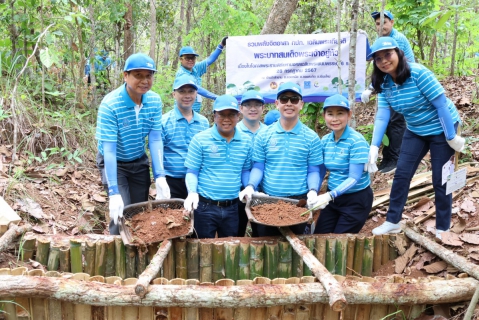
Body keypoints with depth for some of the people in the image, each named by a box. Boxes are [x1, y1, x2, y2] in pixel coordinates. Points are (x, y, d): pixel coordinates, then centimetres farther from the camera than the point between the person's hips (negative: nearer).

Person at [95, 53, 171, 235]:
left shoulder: (155, 101, -13)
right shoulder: (110, 105, -27)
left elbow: (155, 140, -12)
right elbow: (109, 149, -29)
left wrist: (160, 176, -21)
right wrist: (114, 192, -32)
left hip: (139, 162, 5)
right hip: (114, 163, -4)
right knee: (121, 213, -9)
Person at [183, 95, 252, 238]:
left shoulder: (246, 142, 4)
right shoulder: (200, 139, -7)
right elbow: (192, 172, -4)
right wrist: (192, 192, -21)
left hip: (232, 207, 3)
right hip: (205, 206, -3)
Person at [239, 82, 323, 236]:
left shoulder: (311, 138, 0)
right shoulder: (263, 135, 3)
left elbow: (313, 171, 1)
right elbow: (258, 167, 4)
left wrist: (313, 191, -16)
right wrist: (250, 186, -13)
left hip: (299, 202, -1)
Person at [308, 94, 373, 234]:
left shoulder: (357, 141, -19)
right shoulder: (325, 140, -1)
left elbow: (354, 178, -23)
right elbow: (319, 172, 4)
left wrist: (330, 195, -35)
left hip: (357, 200, -5)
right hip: (332, 198, 6)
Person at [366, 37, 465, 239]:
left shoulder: (418, 73, -26)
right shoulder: (384, 83, -9)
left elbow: (441, 104, -23)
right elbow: (382, 116, -12)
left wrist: (452, 136, -20)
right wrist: (374, 147, -20)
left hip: (441, 129, -5)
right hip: (415, 131, 6)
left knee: (440, 180, 1)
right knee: (401, 174, 2)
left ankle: (443, 229, 18)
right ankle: (392, 221, 13)